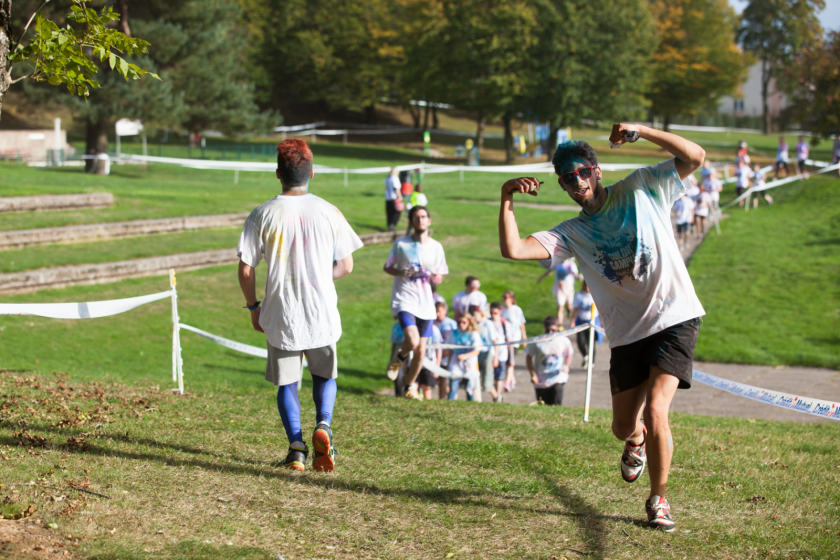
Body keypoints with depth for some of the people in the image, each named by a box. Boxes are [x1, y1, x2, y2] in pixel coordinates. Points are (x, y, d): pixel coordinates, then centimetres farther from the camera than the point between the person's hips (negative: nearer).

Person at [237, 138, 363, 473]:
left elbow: (245, 270, -6)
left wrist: (253, 306, 10)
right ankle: (323, 425, -6)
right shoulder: (329, 213, -3)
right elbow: (346, 266, 3)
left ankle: (296, 446, -2)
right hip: (322, 314, 1)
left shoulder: (262, 215, -6)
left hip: (280, 316, -1)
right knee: (325, 376, 20)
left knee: (287, 383, 13)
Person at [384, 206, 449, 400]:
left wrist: (434, 277, -12)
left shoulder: (436, 247, 6)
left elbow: (440, 278, 13)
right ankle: (400, 357, 11)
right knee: (412, 341, -24)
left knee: (421, 350, 5)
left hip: (425, 303, 3)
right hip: (404, 300, -3)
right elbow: (387, 267, 7)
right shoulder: (401, 244, -1)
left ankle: (410, 386, 26)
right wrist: (402, 272, -14)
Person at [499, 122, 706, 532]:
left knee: (655, 411, -19)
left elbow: (694, 157, -8)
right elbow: (513, 249, -5)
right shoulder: (572, 234, 6)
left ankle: (658, 499, 2)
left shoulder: (642, 188, 2)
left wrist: (641, 131, -16)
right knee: (623, 428, 8)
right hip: (627, 334, 4)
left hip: (675, 318, -4)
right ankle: (638, 442, 49)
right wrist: (507, 198, -15)